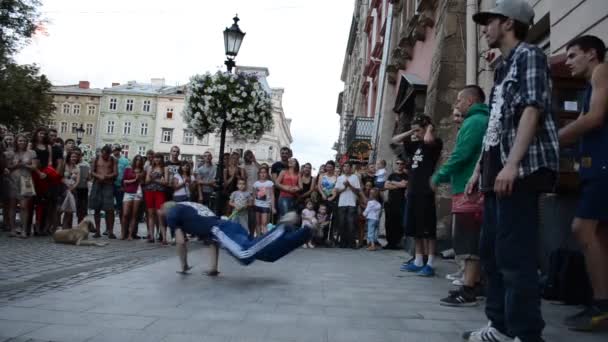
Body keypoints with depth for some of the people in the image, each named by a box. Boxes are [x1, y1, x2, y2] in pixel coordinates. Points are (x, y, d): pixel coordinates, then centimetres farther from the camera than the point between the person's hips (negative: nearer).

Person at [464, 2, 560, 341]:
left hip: (521, 170, -10)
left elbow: (533, 109, -15)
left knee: (515, 255, -11)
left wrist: (511, 164, -24)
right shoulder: (504, 68, 25)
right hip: (499, 173, 10)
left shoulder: (529, 55, -1)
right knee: (492, 252, 11)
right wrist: (480, 169, 20)